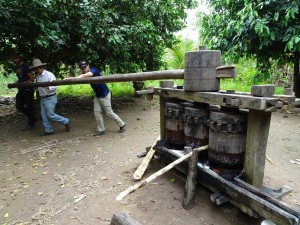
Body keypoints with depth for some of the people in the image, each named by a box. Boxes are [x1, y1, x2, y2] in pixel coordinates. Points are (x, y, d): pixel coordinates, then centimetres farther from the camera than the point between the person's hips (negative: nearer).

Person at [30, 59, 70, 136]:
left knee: (50, 115, -6)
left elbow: (54, 87, -19)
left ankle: (66, 122, 10)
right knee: (43, 115, 9)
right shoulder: (38, 76, 9)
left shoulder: (49, 75, -14)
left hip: (50, 98, -8)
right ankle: (48, 130, 20)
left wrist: (46, 86, -32)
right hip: (42, 98, 8)